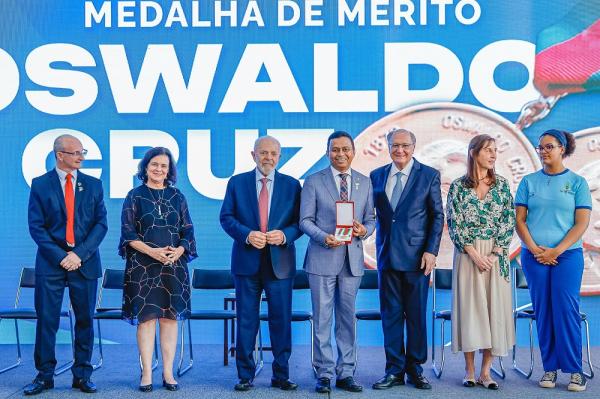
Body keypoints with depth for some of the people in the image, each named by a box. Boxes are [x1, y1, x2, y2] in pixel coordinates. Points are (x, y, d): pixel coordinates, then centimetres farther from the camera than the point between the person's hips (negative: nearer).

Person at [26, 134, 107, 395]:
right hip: (51, 262, -1)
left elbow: (101, 224, 3)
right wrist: (59, 256, -11)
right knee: (46, 320, 1)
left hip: (85, 262, 2)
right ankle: (44, 375, 12)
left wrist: (80, 254, -9)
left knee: (85, 320, 5)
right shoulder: (40, 185, 4)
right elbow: (36, 226, -1)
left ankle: (82, 375, 14)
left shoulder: (93, 185, 9)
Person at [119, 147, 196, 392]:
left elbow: (188, 231, 8)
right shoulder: (135, 196, 3)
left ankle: (168, 374, 9)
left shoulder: (177, 197, 10)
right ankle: (147, 375, 5)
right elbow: (128, 233, -2)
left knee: (170, 316, 2)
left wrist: (179, 250, -11)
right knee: (146, 316, -2)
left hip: (174, 265, 2)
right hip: (142, 266, -2)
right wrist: (151, 251, -16)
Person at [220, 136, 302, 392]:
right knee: (246, 320, 5)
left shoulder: (291, 185, 6)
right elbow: (226, 217, 1)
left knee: (281, 320, 4)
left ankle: (281, 375, 15)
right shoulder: (237, 183, 6)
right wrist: (247, 235, -14)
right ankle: (245, 375, 15)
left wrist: (285, 235, -16)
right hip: (247, 261, 0)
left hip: (280, 262, 0)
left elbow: (300, 221, 4)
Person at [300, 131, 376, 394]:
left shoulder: (365, 183, 11)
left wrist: (364, 230, -10)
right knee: (322, 319, 1)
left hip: (353, 259, 3)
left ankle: (346, 373, 18)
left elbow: (370, 219, 13)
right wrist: (324, 237, -18)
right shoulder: (314, 182, 1)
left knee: (348, 318, 9)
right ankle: (324, 374, 11)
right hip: (322, 259, -3)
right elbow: (305, 220, -2)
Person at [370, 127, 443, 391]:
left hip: (417, 256, -2)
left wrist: (431, 251, -8)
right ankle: (395, 370, 14)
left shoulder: (429, 176, 1)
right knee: (390, 315, 6)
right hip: (387, 255, 3)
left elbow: (437, 216, -1)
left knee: (417, 315, 4)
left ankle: (415, 369, 17)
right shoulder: (377, 176, 10)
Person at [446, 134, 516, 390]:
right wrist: (474, 253, -12)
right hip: (467, 254, -2)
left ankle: (486, 370, 8)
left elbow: (508, 222, 3)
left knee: (494, 307, 1)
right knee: (469, 307, 0)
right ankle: (469, 370, 9)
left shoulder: (501, 185, 7)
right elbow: (454, 224, -4)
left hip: (496, 255, 2)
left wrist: (494, 253, -8)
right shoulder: (458, 186, 1)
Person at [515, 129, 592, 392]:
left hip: (568, 255, -2)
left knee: (567, 310, -5)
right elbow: (519, 220, 5)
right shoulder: (529, 181, 8)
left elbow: (582, 223, -2)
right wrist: (534, 248, -10)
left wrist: (556, 251, -11)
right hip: (534, 256, 2)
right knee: (543, 311, 3)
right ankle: (550, 368, 11)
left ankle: (574, 370, 3)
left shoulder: (577, 182, 4)